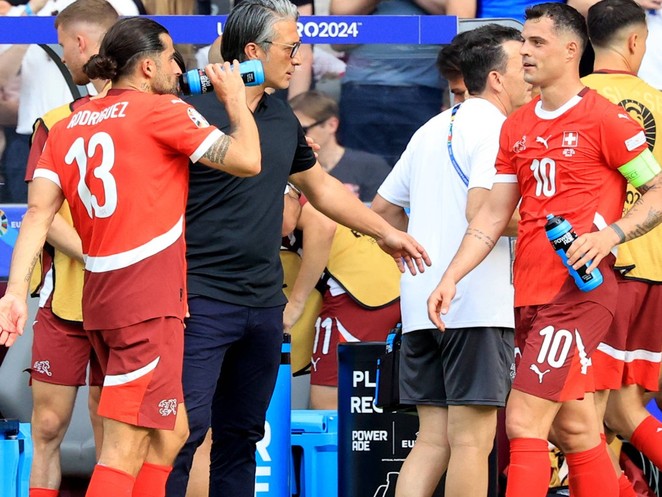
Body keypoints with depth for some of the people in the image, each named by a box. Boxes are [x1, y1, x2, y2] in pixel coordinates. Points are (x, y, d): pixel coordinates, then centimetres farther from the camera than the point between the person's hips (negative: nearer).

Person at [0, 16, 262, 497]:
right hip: (149, 300, -8)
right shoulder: (160, 111, -6)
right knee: (127, 448, -9)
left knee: (170, 432, 20)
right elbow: (246, 159, -7)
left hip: (99, 294, 8)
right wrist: (236, 97, 9)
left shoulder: (69, 127, 13)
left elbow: (39, 212, 3)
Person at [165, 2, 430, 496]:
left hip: (264, 304, 8)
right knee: (188, 427, -13)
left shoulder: (282, 119, 13)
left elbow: (322, 187, 28)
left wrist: (385, 232, 32)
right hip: (204, 302, -8)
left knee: (241, 435, 10)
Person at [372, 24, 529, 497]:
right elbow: (480, 210, -22)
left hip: (419, 306, 8)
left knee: (433, 439, 8)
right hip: (477, 303, -8)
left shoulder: (431, 130, 18)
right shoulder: (496, 130, -8)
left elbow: (383, 209, 22)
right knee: (472, 438, -5)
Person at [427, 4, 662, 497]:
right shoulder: (516, 127, 15)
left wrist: (611, 234, -21)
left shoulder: (603, 118, -6)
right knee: (574, 428, 11)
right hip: (530, 292, 7)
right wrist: (451, 278, 6)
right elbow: (493, 216, 16)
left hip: (580, 289, -7)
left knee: (524, 421, -15)